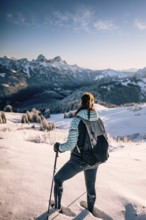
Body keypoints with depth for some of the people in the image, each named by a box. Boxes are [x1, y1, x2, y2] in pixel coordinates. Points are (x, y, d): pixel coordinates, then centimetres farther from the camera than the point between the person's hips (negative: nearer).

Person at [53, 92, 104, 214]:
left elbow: (70, 144, -21)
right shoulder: (98, 120, -5)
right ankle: (90, 210, 52)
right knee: (91, 187, 28)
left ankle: (57, 208, 35)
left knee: (58, 179, 22)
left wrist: (58, 146, -2)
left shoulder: (77, 120, -19)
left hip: (78, 161, -5)